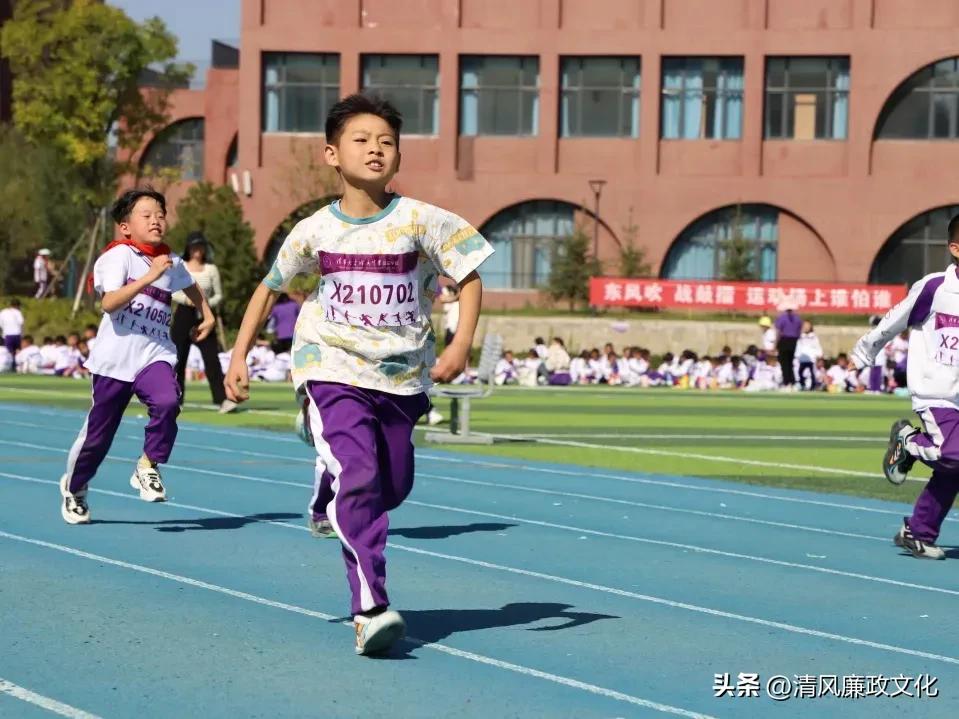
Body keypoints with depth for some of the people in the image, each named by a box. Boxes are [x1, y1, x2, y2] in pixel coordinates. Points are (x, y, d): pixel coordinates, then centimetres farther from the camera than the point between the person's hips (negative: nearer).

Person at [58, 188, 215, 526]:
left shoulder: (171, 261, 9)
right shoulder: (119, 255, -8)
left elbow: (190, 286, 35)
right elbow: (109, 302, -24)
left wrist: (207, 315, 28)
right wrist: (150, 276, -28)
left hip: (155, 355, 3)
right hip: (115, 357, -3)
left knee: (167, 401, -28)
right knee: (98, 432, 6)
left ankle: (148, 466, -7)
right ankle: (73, 488, 32)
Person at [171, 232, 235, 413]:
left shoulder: (211, 269, 6)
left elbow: (219, 295, 9)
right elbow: (170, 293, 2)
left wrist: (208, 303, -12)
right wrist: (187, 299, -15)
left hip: (204, 316, 0)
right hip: (184, 315, 0)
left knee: (212, 358, -11)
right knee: (178, 358, 5)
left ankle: (222, 399, -19)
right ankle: (175, 398, 18)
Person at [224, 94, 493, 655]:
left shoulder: (420, 222, -8)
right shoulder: (314, 231, -4)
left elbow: (469, 275, -1)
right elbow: (270, 288, 11)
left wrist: (461, 345, -14)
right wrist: (239, 355, 7)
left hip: (402, 376, 2)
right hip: (334, 371, -2)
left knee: (393, 487, 12)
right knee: (359, 475, -21)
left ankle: (329, 502, 48)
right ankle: (371, 609, -23)